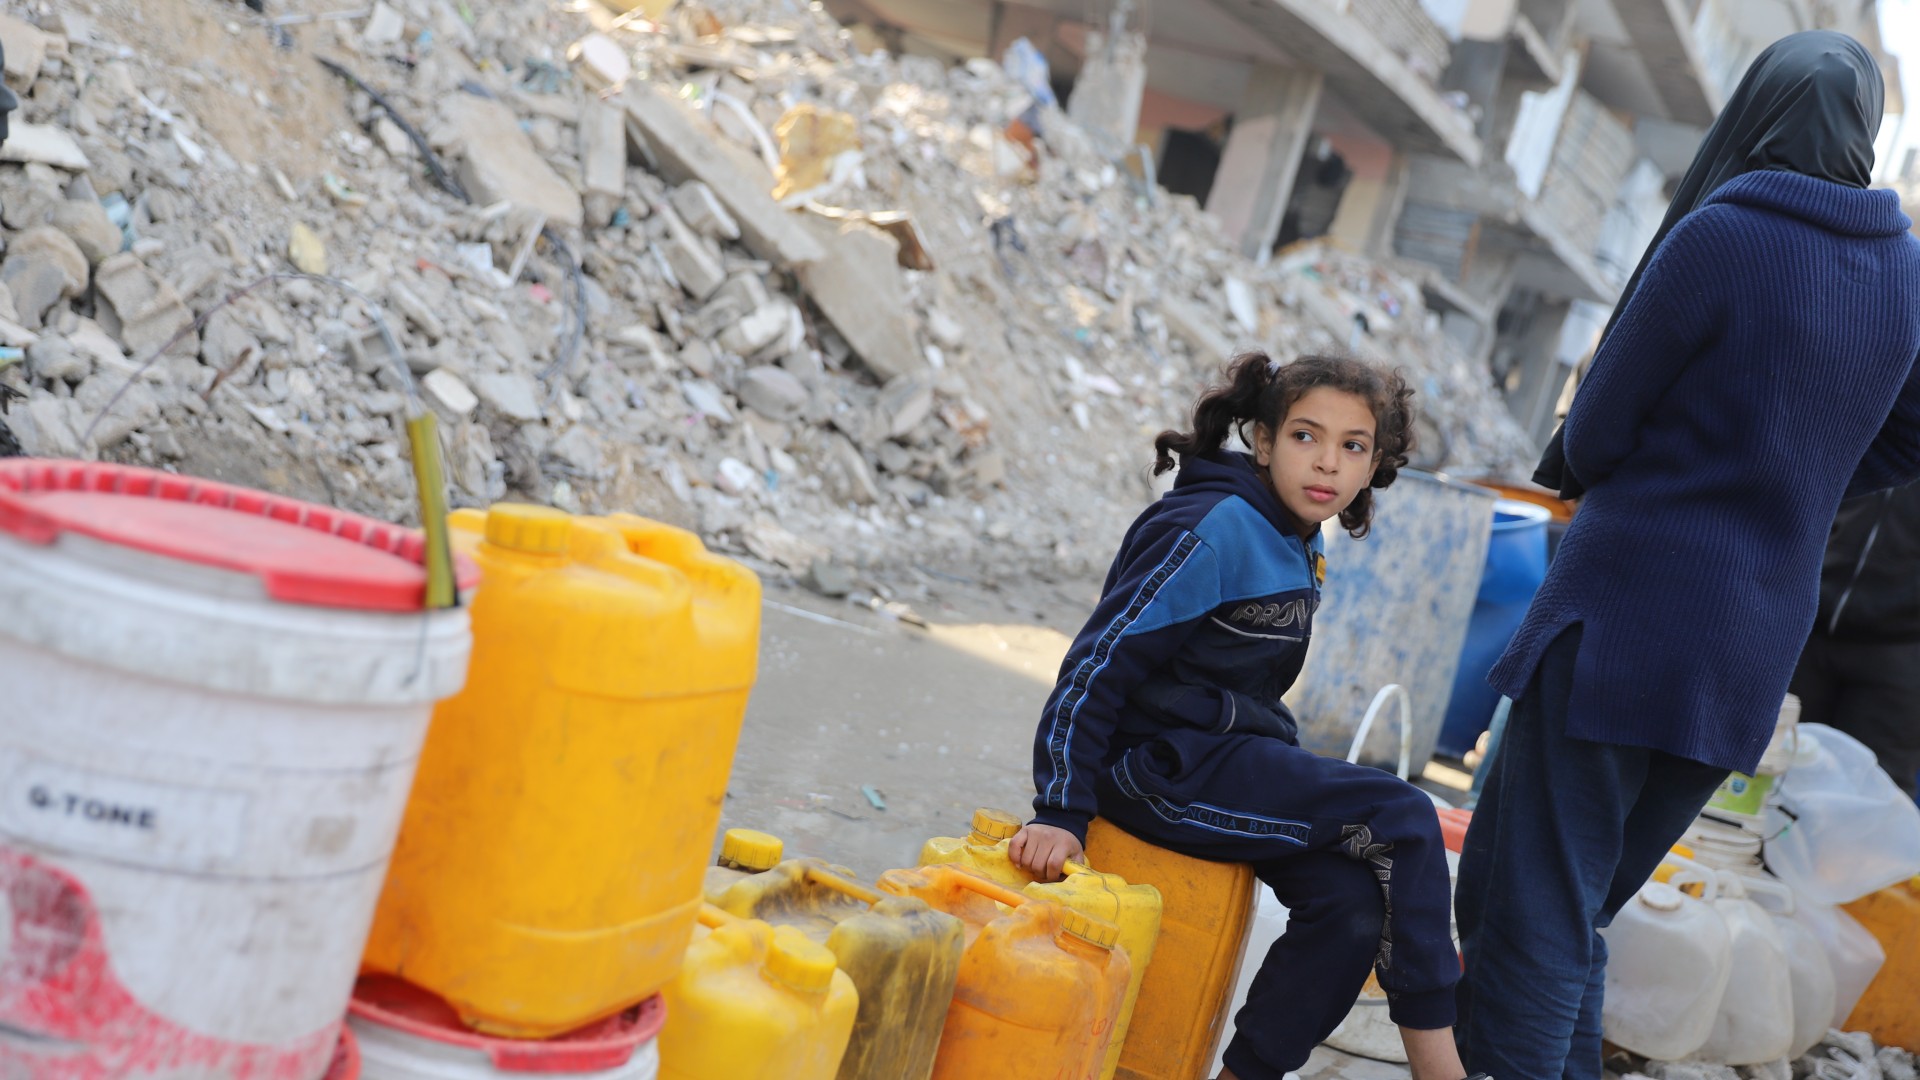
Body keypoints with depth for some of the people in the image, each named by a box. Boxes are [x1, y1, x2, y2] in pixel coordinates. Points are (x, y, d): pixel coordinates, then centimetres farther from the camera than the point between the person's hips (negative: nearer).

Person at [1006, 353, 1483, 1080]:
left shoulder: (1298, 545, 10)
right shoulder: (1214, 531, -17)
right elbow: (1099, 662, -19)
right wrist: (1060, 813, -21)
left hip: (1228, 760, 9)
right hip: (1161, 767, -9)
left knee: (1353, 898, -12)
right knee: (1404, 820, -15)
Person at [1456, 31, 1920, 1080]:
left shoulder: (1716, 236, -12)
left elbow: (1590, 442, -8)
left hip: (1624, 623, -7)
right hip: (1753, 647, 7)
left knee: (1532, 922, -1)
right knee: (1570, 910, 20)